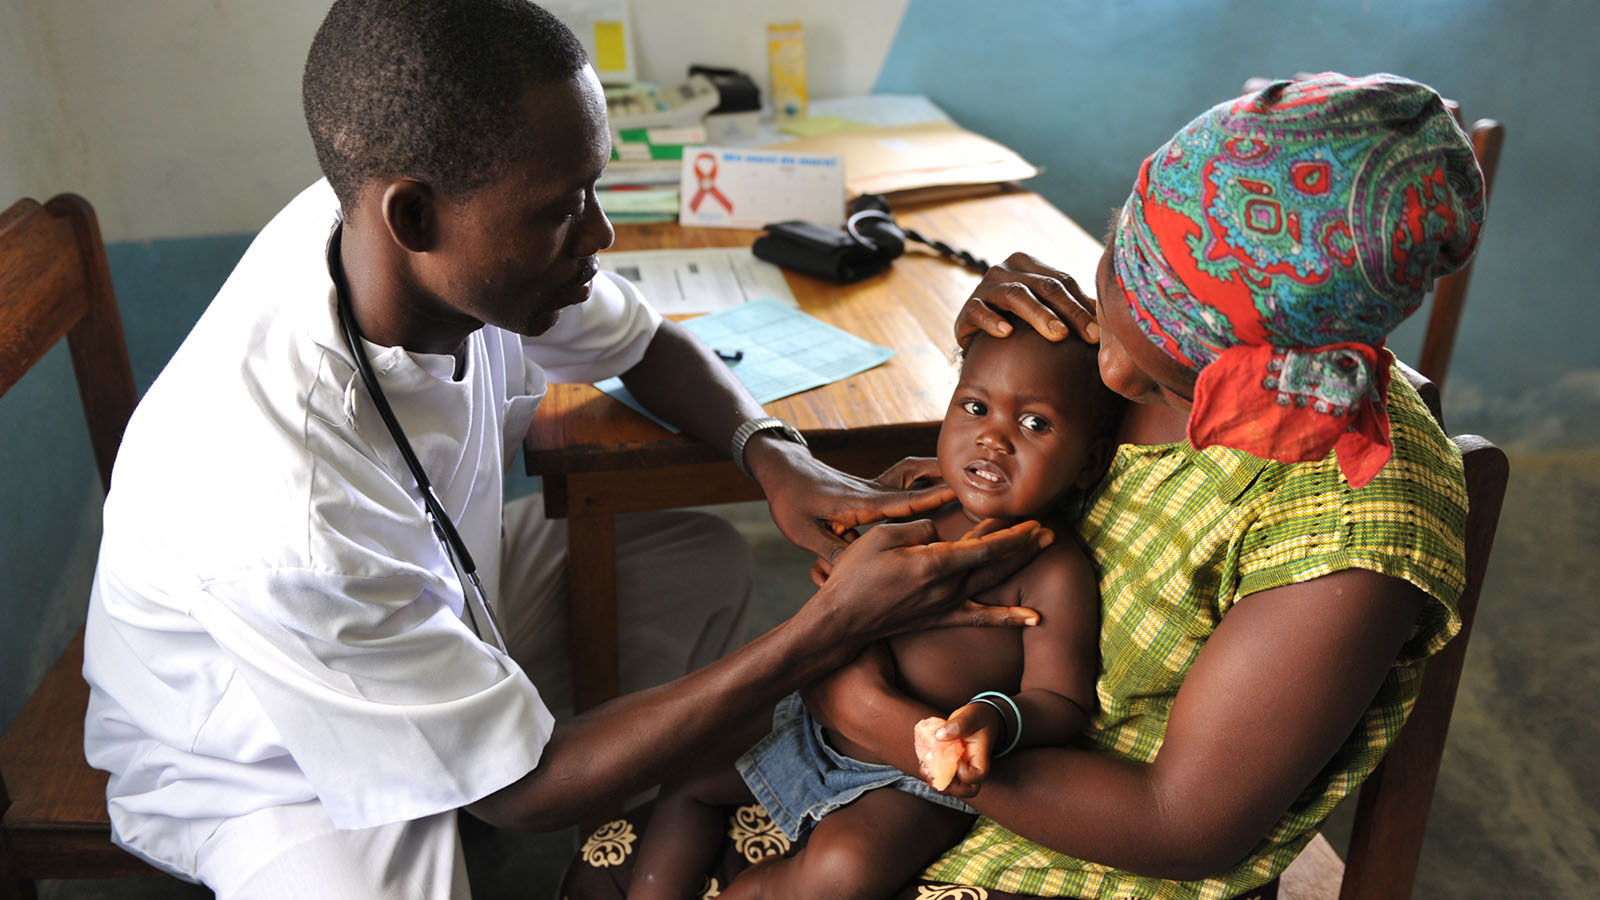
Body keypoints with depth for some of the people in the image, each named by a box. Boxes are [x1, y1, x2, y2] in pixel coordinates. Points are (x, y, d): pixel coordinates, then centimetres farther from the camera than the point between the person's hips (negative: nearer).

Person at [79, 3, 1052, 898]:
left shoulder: (454, 247, -23)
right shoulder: (287, 509, -42)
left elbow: (643, 341, -1)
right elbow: (523, 787, -30)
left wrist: (774, 453, -22)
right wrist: (834, 626, -35)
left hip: (436, 592, 7)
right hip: (267, 765, -6)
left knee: (708, 562, 1)